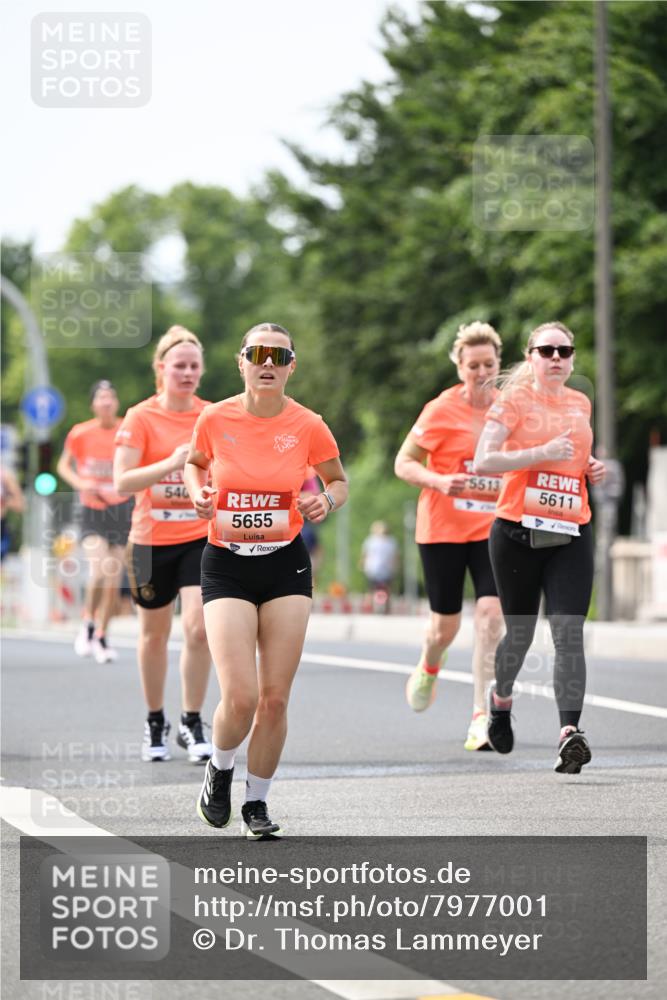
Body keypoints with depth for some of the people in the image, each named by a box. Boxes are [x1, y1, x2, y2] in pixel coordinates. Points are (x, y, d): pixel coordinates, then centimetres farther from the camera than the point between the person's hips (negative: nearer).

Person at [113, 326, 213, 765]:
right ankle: (156, 722, 29)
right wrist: (171, 463, -29)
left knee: (199, 627, -14)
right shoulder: (141, 417, -8)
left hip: (201, 537, 1)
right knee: (154, 635, 10)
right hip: (152, 541, -1)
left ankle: (192, 724, -2)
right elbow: (123, 480, -17)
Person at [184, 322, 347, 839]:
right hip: (227, 567, -1)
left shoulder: (308, 426, -5)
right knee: (240, 698, -13)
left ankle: (257, 801, 20)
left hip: (286, 565, 1)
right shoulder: (216, 419, -5)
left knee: (275, 699, 0)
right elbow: (195, 463, 15)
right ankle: (220, 769, 19)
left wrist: (327, 501, -10)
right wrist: (198, 493, -5)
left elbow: (338, 481, 11)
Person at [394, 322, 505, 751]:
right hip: (443, 529, -2)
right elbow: (403, 464, -4)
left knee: (491, 611, -17)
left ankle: (481, 716, -14)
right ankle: (429, 668, 44)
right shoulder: (441, 410, -8)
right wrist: (439, 481, -22)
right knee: (446, 622, 7)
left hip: (493, 530, 2)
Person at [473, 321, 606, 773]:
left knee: (569, 633, -13)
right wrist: (542, 453, -20)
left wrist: (592, 467, 8)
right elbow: (483, 461, -12)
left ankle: (570, 731, -23)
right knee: (520, 631, 9)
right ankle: (501, 698, 40)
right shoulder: (514, 400, -2)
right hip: (518, 532, -3)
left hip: (571, 536, 3)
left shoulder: (581, 404, 13)